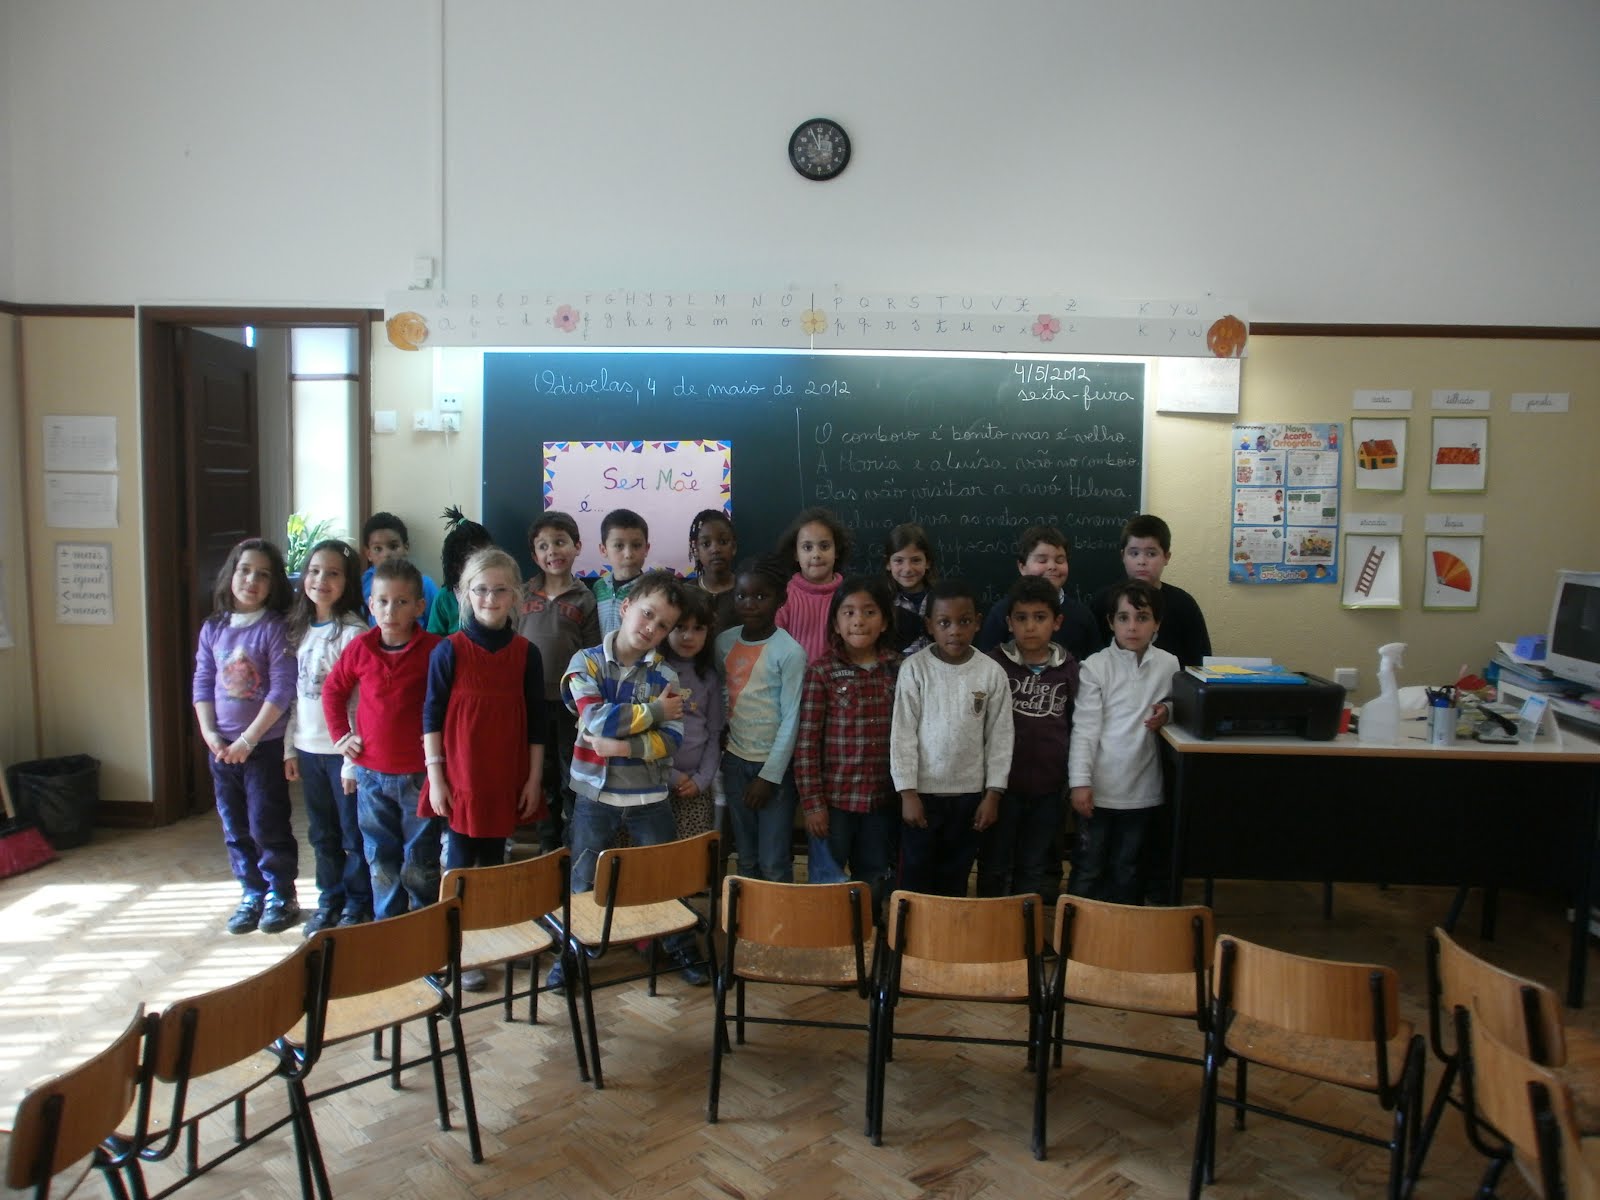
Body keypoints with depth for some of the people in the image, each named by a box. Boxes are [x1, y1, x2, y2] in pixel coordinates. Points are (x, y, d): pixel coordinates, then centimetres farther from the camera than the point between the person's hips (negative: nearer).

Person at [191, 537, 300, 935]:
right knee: (235, 829, 13)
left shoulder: (274, 629, -10)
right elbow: (202, 684, 8)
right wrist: (210, 735, -4)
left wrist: (247, 740, -15)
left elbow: (282, 690, -15)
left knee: (267, 827, 1)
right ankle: (252, 894, 27)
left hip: (265, 746, -5)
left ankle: (281, 896, 17)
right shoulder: (213, 628, 6)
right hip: (222, 748, 5)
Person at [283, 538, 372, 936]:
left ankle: (358, 903, 18)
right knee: (322, 833, 16)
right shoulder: (302, 628, 10)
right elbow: (296, 694, 12)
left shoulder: (353, 632, -12)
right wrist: (290, 746, 10)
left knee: (354, 833, 4)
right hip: (308, 748, 7)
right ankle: (329, 900, 29)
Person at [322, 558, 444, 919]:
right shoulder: (360, 648, 1)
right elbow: (333, 690, 16)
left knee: (420, 863, 5)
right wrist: (340, 735, 8)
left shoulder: (434, 649, -10)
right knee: (381, 861, 13)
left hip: (418, 772, -3)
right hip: (371, 772, 4)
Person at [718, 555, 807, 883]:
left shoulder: (790, 652, -14)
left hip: (774, 764, -5)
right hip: (735, 760, 5)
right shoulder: (725, 642, 2)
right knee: (746, 859, 14)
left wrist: (770, 775, -13)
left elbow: (792, 720, -13)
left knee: (774, 865, -1)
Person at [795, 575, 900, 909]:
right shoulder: (821, 672, -7)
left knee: (874, 886, 17)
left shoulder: (899, 669, 2)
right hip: (833, 798, -3)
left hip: (882, 799, 3)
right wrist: (811, 801, -10)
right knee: (827, 886, 8)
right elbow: (806, 741, -8)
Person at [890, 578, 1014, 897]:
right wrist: (907, 791, -10)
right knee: (917, 874, 8)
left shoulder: (992, 672, -3)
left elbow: (999, 736, 1)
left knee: (956, 877, 14)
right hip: (923, 790, -1)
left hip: (969, 792, 2)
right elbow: (902, 733, -7)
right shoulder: (914, 668, -9)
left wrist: (993, 793, -1)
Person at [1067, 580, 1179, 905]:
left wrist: (1166, 711, -7)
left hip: (1142, 787, 3)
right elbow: (1085, 728, -10)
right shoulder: (1095, 666, -9)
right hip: (1099, 787, -3)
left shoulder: (1168, 665, -1)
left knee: (1127, 869, 17)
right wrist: (1080, 782, -16)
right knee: (1088, 868, 9)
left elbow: (1176, 703, 17)